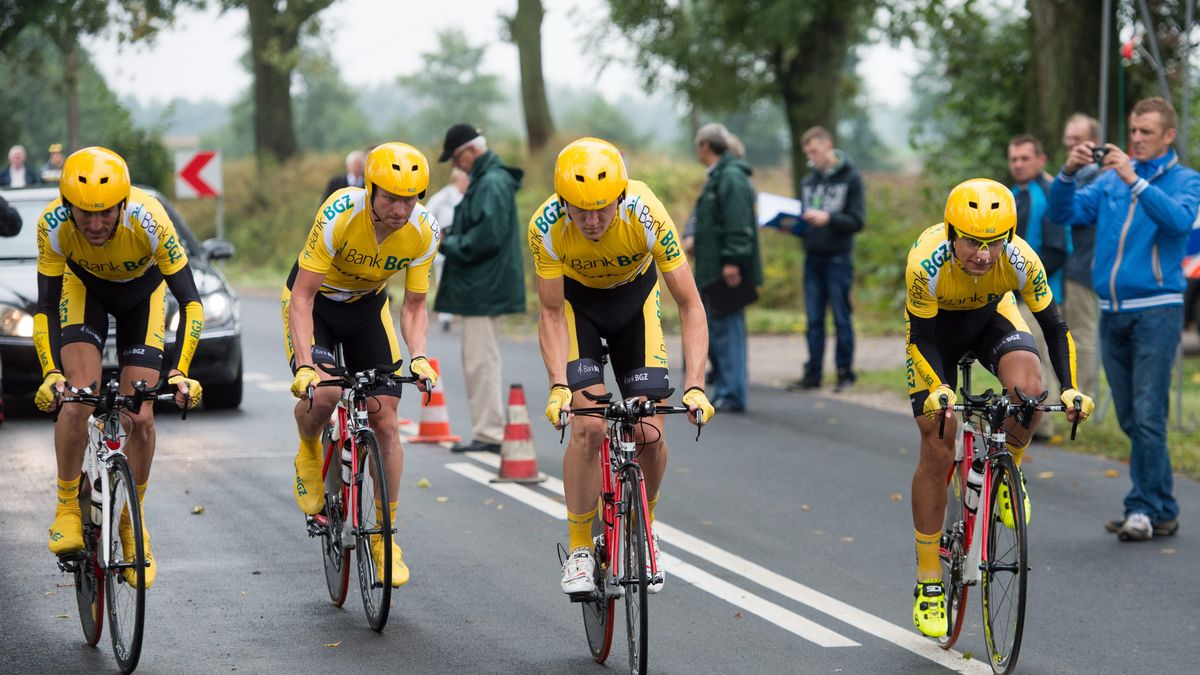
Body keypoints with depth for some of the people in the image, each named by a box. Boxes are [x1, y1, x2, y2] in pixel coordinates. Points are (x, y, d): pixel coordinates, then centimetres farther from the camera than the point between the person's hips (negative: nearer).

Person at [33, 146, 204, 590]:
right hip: (83, 287, 0)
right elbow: (45, 308, -24)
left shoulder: (149, 220, -38)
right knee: (79, 399, -23)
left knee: (139, 418, -8)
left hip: (142, 291, 0)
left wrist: (179, 372, -42)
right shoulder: (53, 225, -34)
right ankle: (67, 509, -6)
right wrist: (52, 374, -37)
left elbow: (190, 302, -32)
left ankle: (132, 522, 13)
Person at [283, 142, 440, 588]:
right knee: (322, 395, -30)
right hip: (314, 302, -3)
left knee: (385, 422, -4)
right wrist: (304, 365, -40)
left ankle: (385, 538, 9)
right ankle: (309, 454, 5)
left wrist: (418, 357, -31)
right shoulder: (339, 215, -34)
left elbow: (414, 305, -12)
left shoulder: (423, 232, -23)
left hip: (367, 306, 3)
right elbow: (302, 296, -30)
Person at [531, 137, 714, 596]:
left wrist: (695, 386, -38)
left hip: (634, 296, 1)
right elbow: (551, 313, -21)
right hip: (576, 298, -1)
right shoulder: (547, 226, -32)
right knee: (588, 425, -19)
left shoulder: (647, 215, -35)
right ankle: (579, 550, -4)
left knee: (650, 433, -10)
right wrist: (558, 386, -34)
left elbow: (690, 304, -29)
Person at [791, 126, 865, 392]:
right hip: (812, 258, 5)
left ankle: (845, 372, 6)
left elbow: (857, 221, -9)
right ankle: (813, 374, 9)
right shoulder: (809, 182, 14)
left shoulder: (851, 178, -3)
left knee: (841, 318, 0)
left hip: (838, 258, -5)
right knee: (814, 320, 6)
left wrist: (827, 218, -21)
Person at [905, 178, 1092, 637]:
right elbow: (920, 338, -27)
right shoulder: (927, 263, -37)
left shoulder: (1020, 260, -32)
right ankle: (928, 584, 3)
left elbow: (1054, 326, -20)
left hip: (992, 317, 1)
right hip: (935, 328, -1)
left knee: (1027, 388, -33)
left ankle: (1008, 471, 0)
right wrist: (938, 389, -43)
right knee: (937, 452, -8)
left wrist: (1070, 389, -31)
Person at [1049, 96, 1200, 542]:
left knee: (1147, 416, -11)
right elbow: (1064, 213, 6)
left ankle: (1145, 508, -7)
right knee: (1130, 420, 8)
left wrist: (1134, 180, -26)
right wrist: (1068, 172, -12)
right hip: (1111, 311, 5)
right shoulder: (1110, 179, 14)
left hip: (1156, 310, -5)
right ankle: (1162, 509, 16)